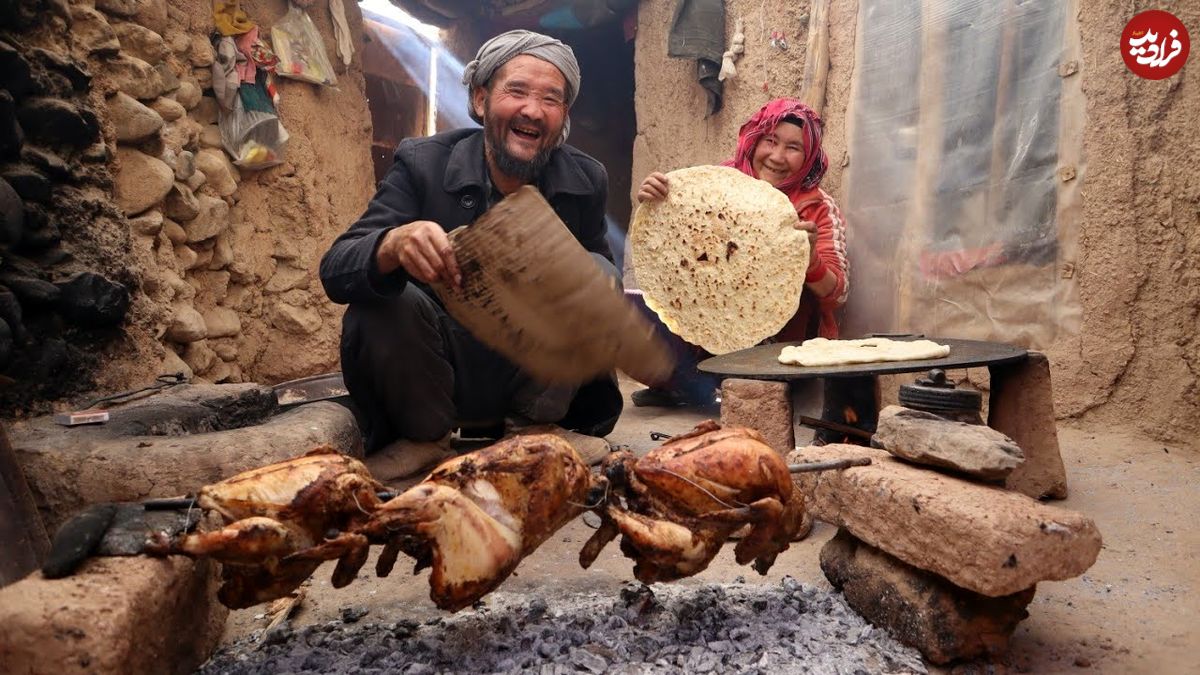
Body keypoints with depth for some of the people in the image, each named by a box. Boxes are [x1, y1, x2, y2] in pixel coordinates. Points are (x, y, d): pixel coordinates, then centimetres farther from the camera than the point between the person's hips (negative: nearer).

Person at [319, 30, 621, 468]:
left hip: (533, 380, 2)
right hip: (436, 377, -2)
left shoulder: (586, 181, -4)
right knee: (380, 298, -29)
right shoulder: (421, 164, -12)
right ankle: (427, 436, -3)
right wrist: (393, 245, -43)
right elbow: (335, 271, -19)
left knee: (600, 273, -17)